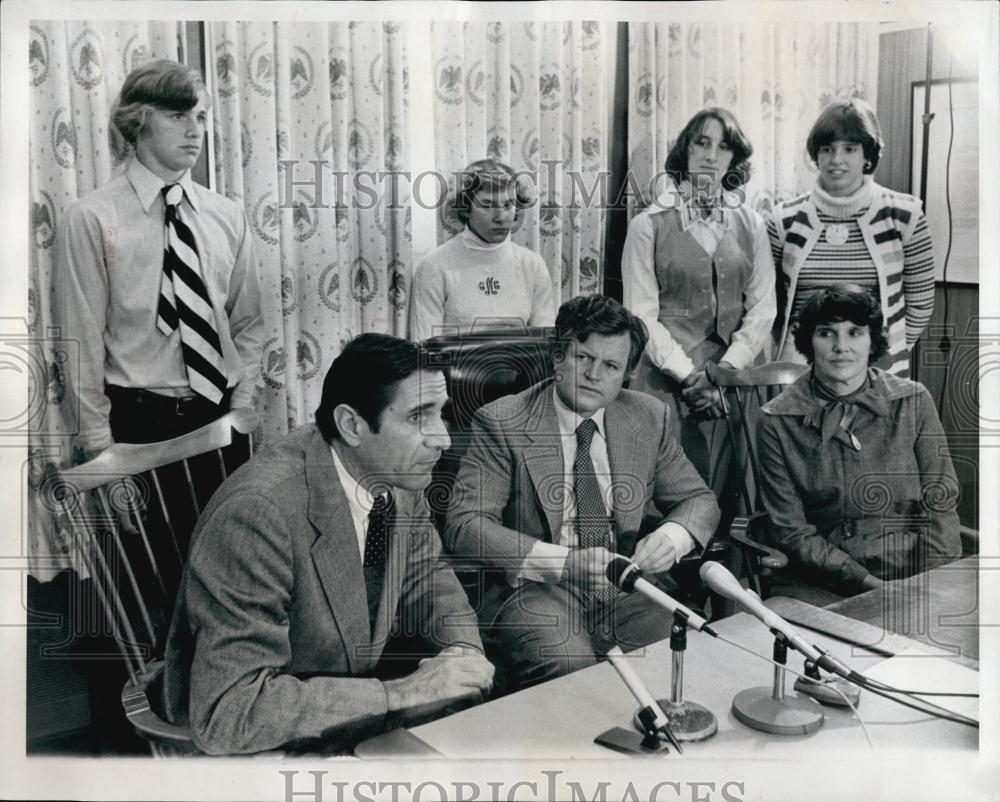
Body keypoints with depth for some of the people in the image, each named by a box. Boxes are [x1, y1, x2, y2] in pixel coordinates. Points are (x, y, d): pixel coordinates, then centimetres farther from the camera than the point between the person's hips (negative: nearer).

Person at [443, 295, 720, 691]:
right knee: (569, 668, -32)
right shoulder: (501, 423, -5)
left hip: (628, 586, 4)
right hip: (536, 590, -4)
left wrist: (671, 537, -10)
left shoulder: (649, 417, 9)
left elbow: (699, 499, 16)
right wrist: (564, 563, -25)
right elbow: (463, 525, -13)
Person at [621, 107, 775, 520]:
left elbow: (762, 307, 5)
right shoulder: (649, 225, 1)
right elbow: (642, 315, -3)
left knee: (732, 495, 3)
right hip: (669, 378, -2)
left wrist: (724, 371, -8)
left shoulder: (750, 224, 9)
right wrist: (688, 375, -11)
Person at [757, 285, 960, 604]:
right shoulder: (777, 421, -3)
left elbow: (939, 502, 3)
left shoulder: (913, 401, 3)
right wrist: (868, 583, -13)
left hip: (914, 575, 2)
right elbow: (791, 530, -4)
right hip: (822, 586, -2)